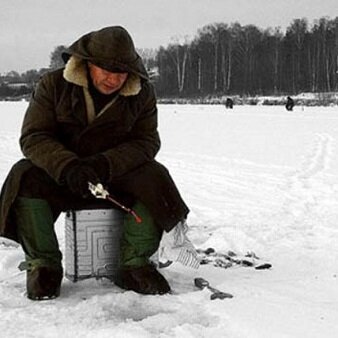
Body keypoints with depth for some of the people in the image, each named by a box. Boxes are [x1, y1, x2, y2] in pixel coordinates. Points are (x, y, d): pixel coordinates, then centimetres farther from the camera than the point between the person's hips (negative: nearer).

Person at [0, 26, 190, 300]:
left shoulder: (142, 93, -5)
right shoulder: (53, 85, -9)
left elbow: (147, 142, -10)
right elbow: (33, 137, -15)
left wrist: (105, 164, -30)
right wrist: (68, 167, -35)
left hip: (118, 177, 1)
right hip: (59, 174, 0)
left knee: (154, 179, -28)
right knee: (25, 177, -30)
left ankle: (134, 264, -14)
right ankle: (44, 264, -15)